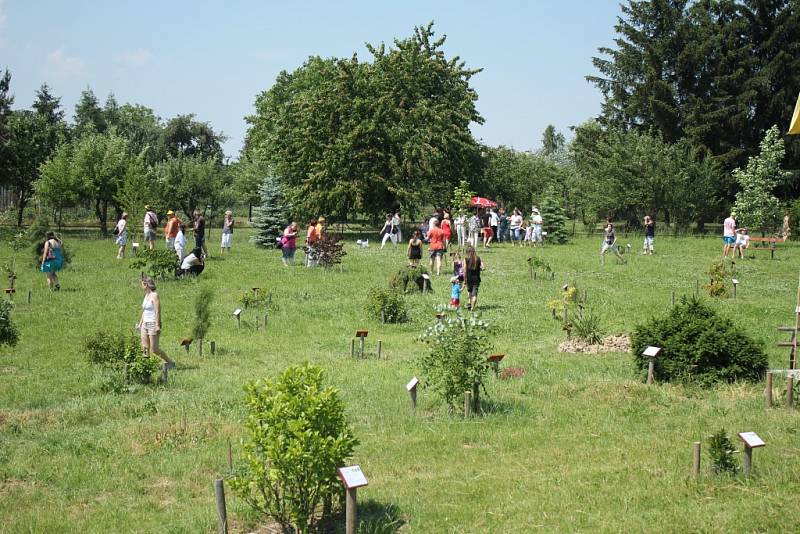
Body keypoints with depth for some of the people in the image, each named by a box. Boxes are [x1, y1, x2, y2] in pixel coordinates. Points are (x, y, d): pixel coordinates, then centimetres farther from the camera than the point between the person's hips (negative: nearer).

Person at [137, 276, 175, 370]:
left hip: (153, 324, -9)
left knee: (154, 349, -6)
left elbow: (158, 311, -19)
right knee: (145, 348, 3)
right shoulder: (146, 295, 12)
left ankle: (170, 362, 9)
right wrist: (140, 323, 19)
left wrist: (157, 326, -24)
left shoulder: (154, 295, -14)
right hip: (145, 324, 9)